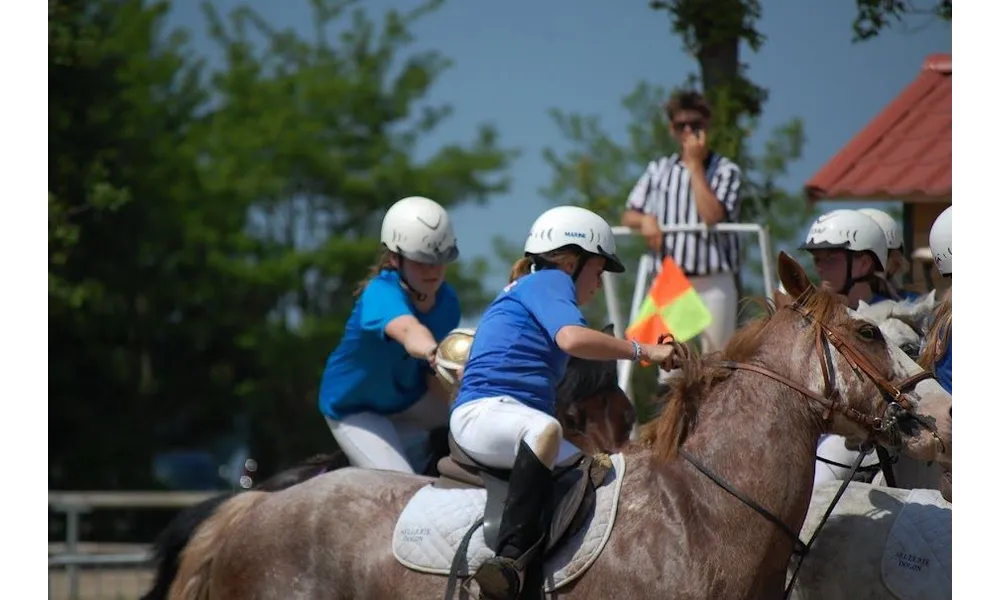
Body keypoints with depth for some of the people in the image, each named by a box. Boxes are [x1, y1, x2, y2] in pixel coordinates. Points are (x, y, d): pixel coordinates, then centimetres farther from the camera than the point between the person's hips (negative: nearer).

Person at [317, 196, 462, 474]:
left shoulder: (446, 301, -14)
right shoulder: (381, 294, -37)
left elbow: (434, 377, -9)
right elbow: (408, 331, -61)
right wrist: (434, 353, -81)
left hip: (407, 396, 7)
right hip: (353, 408, -7)